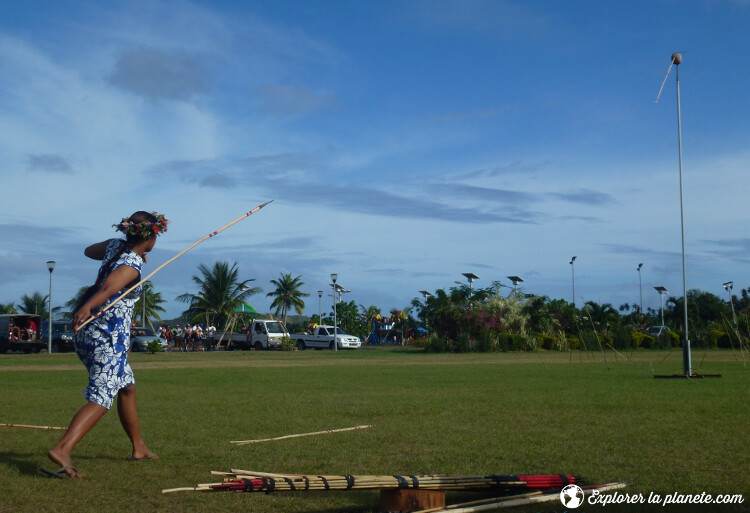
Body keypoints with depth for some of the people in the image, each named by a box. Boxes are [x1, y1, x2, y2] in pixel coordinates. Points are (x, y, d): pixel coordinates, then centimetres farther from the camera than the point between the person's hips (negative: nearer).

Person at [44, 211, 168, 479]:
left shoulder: (115, 246, 7)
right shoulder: (132, 265, -17)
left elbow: (89, 251, 29)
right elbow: (109, 286, -37)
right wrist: (87, 307, -54)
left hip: (88, 335, 10)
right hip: (109, 338, -10)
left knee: (127, 387, 22)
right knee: (101, 399, -12)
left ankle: (138, 447, 33)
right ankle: (62, 450, -27)